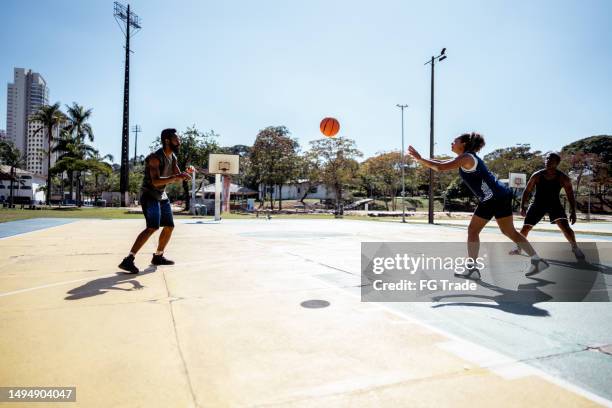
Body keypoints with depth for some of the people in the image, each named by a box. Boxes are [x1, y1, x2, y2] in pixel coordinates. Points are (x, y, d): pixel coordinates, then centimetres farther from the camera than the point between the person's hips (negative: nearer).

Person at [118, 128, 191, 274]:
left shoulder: (173, 157, 7)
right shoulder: (155, 158, -21)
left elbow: (177, 179, 10)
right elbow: (155, 181, -32)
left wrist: (184, 175, -10)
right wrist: (175, 177, -40)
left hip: (162, 196, 9)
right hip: (149, 195, -9)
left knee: (169, 226, 13)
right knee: (153, 227, -23)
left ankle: (158, 256, 29)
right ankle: (128, 260, -22)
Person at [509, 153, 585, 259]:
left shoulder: (563, 178, -14)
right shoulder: (537, 176, -14)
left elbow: (570, 195, -5)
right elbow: (527, 191, -6)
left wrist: (573, 212, -11)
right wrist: (522, 207, -12)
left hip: (554, 203, 0)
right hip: (538, 204, 1)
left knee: (565, 226, -18)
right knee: (525, 228, 1)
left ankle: (575, 248, 6)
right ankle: (519, 248, 22)